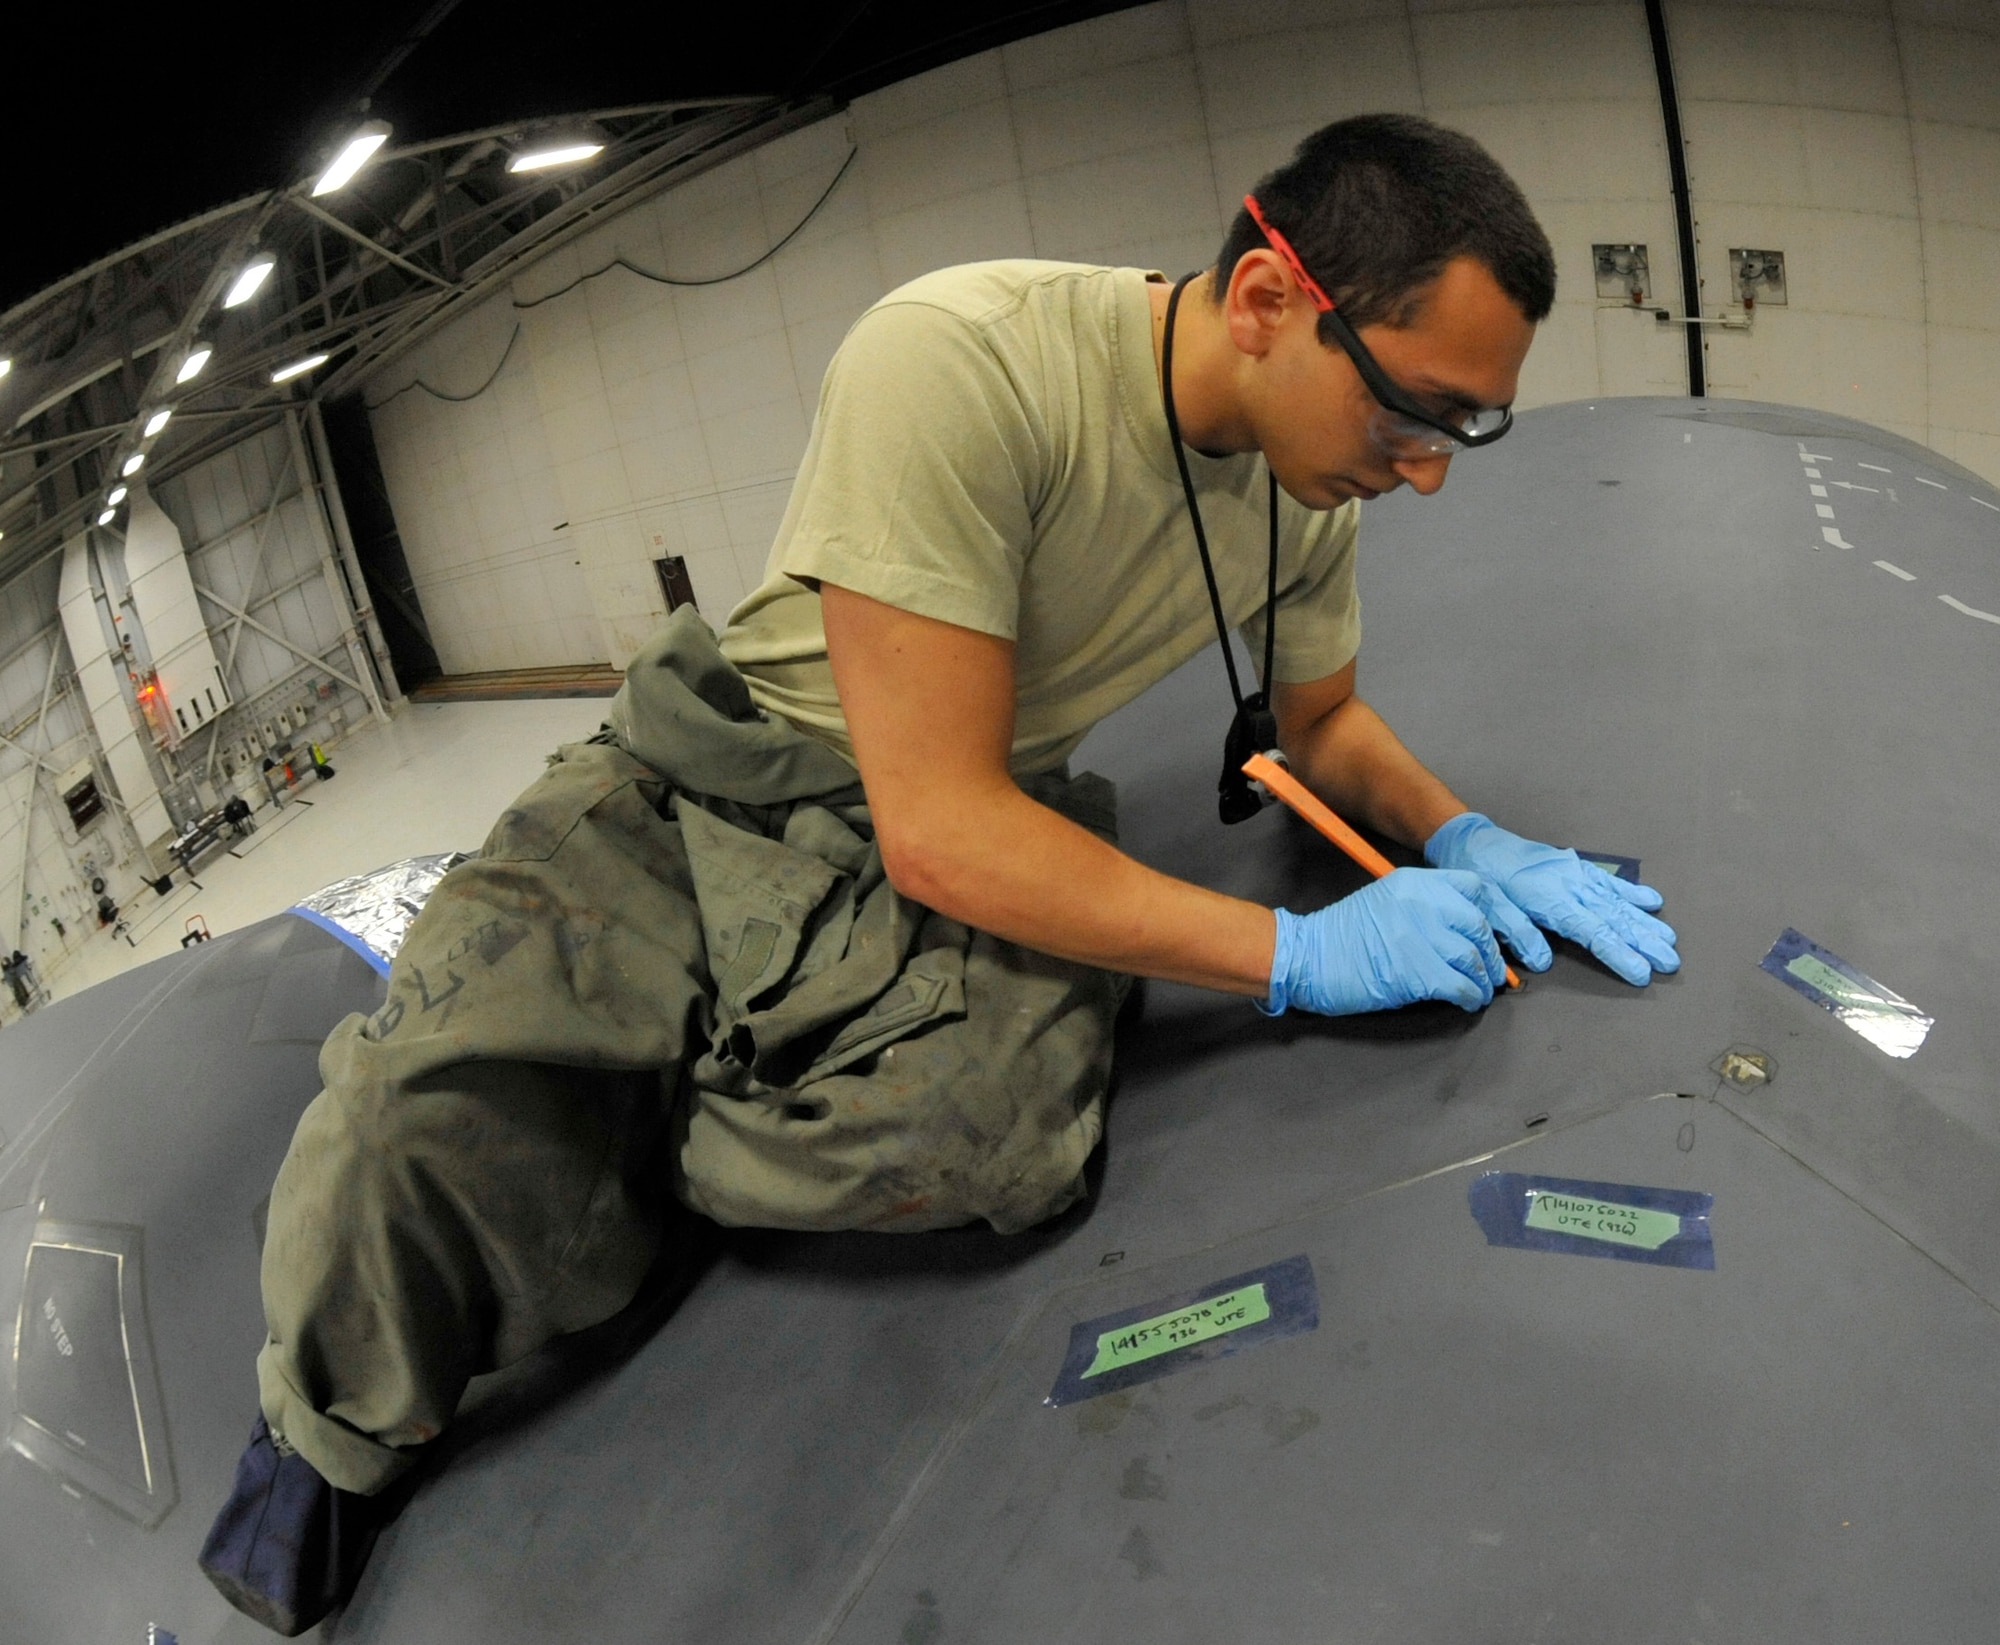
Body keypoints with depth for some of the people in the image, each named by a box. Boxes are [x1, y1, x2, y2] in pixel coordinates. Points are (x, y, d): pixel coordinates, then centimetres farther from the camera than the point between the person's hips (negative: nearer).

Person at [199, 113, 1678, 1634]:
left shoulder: (1310, 476, -7)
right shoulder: (956, 364, -30)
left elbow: (1324, 721, 13)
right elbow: (938, 826, -30)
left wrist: (1463, 839, -8)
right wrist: (1297, 953, -27)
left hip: (995, 804, 4)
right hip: (724, 779, -4)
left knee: (983, 1125, -31)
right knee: (421, 1110, -27)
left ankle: (598, 1150, 2)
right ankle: (329, 1455, 8)